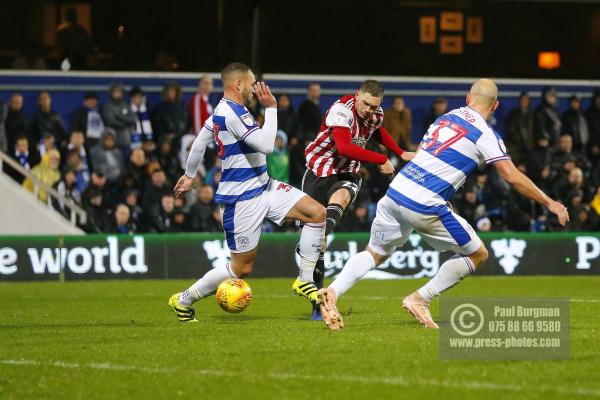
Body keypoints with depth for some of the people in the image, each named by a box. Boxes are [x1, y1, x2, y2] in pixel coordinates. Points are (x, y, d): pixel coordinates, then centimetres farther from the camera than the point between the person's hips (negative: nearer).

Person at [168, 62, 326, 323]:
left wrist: (190, 175, 34)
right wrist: (271, 108, -18)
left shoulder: (222, 111, 11)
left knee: (317, 213, -4)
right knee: (242, 267, -1)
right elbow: (266, 145, -27)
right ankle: (183, 300, 15)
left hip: (263, 187, 10)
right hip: (241, 199, -10)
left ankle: (305, 282, 5)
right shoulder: (233, 112, -21)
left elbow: (199, 142, 22)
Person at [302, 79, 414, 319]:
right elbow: (344, 147, -35)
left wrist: (401, 153, 23)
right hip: (319, 170, -4)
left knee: (341, 196, -35)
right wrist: (381, 160, -29)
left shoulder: (376, 114, 1)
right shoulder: (342, 110, -23)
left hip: (347, 174, 4)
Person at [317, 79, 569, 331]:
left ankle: (332, 292, -2)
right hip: (425, 206, -6)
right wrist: (549, 203, 1)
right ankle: (420, 299, 7)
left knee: (375, 254, 22)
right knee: (478, 254, 10)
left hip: (395, 194, 6)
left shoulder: (445, 118, 16)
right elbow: (512, 177, -5)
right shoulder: (485, 135, -3)